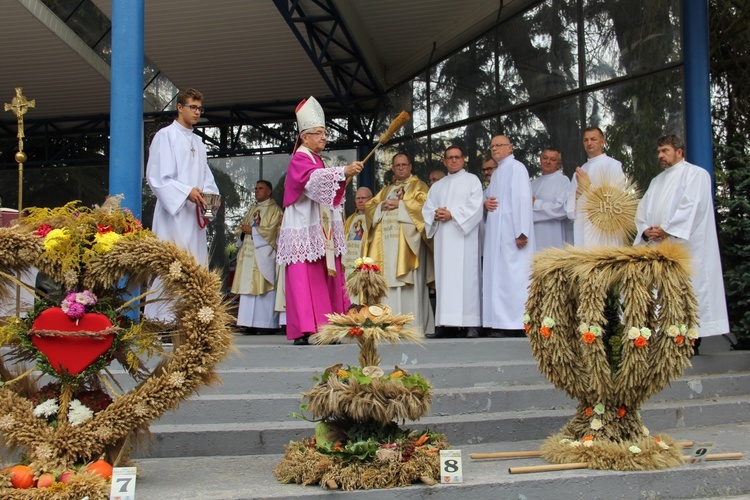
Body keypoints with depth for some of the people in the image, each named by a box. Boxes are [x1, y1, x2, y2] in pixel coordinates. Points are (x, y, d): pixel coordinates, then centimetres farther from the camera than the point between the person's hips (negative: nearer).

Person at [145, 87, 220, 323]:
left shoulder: (198, 142, 22)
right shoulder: (165, 136, 0)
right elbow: (157, 176, -8)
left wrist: (211, 193, -1)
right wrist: (186, 192, -19)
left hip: (194, 214, 7)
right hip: (173, 212, -7)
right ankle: (164, 319, -10)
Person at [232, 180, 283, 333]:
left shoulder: (274, 209, 1)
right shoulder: (252, 209, 23)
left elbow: (271, 231, -11)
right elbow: (241, 228, 21)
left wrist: (252, 230, -11)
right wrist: (243, 230, -2)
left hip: (263, 254, -7)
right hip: (248, 253, 7)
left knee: (262, 286, -10)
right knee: (249, 287, 2)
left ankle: (266, 323, -9)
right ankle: (251, 323, 2)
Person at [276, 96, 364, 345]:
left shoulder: (317, 161, 21)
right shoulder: (300, 160, -7)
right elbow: (314, 179, -28)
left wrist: (343, 179, 9)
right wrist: (343, 171, -37)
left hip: (321, 231, 9)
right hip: (303, 231, -9)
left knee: (324, 278, 5)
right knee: (303, 277, -11)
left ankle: (323, 327, 7)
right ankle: (304, 330, -13)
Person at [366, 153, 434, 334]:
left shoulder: (418, 186, 12)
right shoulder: (386, 190, 27)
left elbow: (423, 204, -6)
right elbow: (369, 206, 19)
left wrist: (400, 204, -10)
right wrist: (381, 206, -2)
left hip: (408, 240, -5)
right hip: (387, 241, 5)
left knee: (409, 282, -12)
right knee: (388, 282, -3)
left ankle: (413, 325, -13)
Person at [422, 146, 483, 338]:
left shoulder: (472, 180, 9)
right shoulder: (437, 186, 24)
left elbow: (475, 206, -5)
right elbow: (426, 209, 15)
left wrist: (452, 214, -12)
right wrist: (436, 215, -6)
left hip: (464, 236, -5)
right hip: (443, 238, 5)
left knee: (466, 277, -10)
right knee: (444, 277, -1)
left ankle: (471, 324, -12)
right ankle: (446, 322, -2)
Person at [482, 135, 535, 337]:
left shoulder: (516, 168, -4)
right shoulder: (496, 173, 22)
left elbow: (523, 199, -14)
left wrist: (521, 232, -22)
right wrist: (486, 203, 3)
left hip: (512, 232, -8)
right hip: (496, 233, 9)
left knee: (513, 275, -10)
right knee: (497, 276, 4)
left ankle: (516, 324, -9)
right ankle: (502, 323, 5)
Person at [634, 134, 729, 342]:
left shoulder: (696, 174, 3)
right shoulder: (657, 181, 25)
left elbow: (691, 206, -12)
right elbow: (642, 211, 16)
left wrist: (666, 230, -17)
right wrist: (646, 230, -4)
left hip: (683, 246, -7)